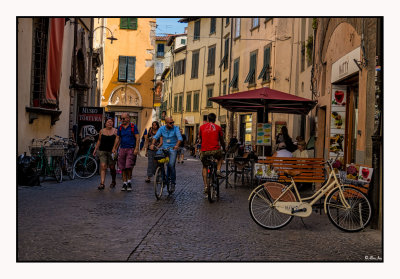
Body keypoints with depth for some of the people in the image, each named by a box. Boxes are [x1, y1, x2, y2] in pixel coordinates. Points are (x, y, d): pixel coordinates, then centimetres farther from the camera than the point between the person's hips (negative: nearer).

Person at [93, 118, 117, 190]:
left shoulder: (115, 131, 1)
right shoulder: (102, 131, 9)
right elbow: (99, 141, 18)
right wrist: (95, 149, 14)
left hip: (111, 151, -1)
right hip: (102, 151, 1)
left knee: (112, 168, 7)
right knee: (103, 167, -11)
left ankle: (113, 182, 30)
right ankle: (102, 183, -14)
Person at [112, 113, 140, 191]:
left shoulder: (133, 127, -2)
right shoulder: (120, 128, 11)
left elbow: (137, 138, -5)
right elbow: (117, 138, 15)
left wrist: (136, 149, -14)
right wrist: (114, 148, 6)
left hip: (131, 149, -4)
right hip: (122, 149, 4)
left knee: (129, 166, -12)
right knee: (123, 168, 3)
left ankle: (129, 182, 6)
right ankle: (124, 183, 11)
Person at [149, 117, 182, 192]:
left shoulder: (175, 128, -4)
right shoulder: (162, 129, 4)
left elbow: (179, 137, -16)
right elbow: (156, 136, -4)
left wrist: (177, 145, -34)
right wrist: (152, 144, -23)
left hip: (173, 149, -4)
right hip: (164, 147, 4)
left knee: (171, 165, -15)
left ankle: (173, 183, -2)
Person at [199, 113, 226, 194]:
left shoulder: (202, 127, 10)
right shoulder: (218, 127, 7)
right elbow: (222, 141, 16)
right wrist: (224, 149, 34)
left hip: (204, 151, 1)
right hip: (215, 150, -1)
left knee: (204, 167, 23)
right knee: (220, 158, 34)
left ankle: (205, 186, 13)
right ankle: (218, 170, 8)